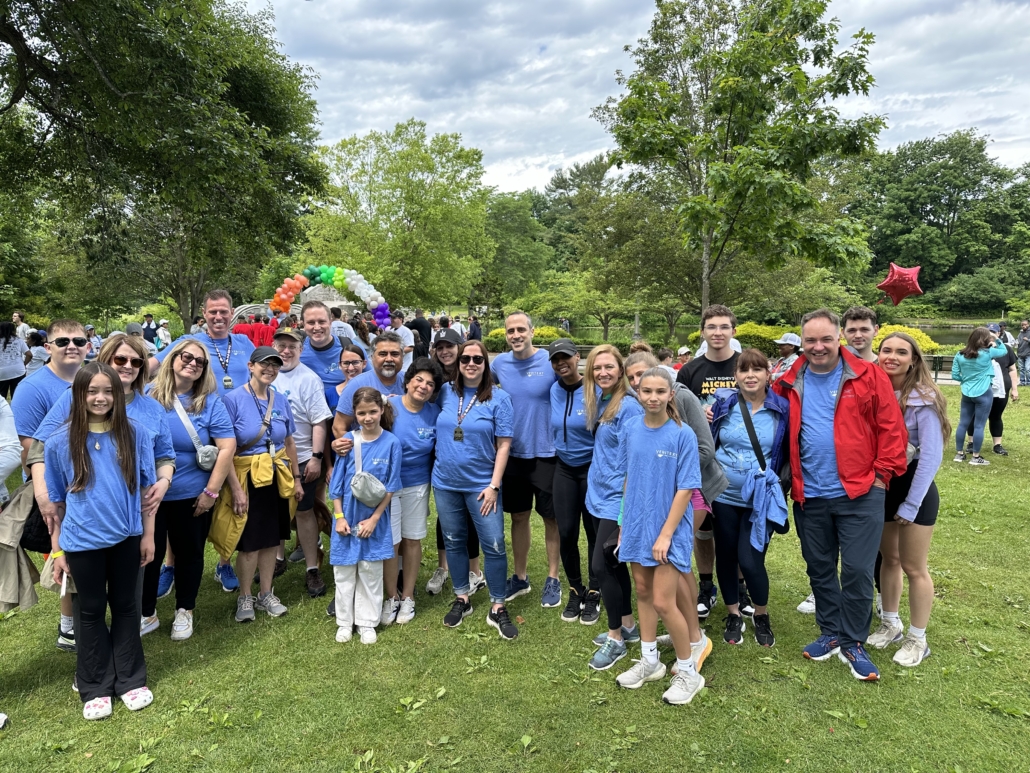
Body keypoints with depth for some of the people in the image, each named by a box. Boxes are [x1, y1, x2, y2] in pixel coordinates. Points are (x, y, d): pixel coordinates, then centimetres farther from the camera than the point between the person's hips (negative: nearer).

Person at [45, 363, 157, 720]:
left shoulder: (134, 433, -5)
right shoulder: (61, 442, -6)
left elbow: (145, 487, 1)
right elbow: (56, 500, 1)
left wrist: (148, 534, 2)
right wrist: (57, 549, 2)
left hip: (126, 537, 1)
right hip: (83, 542, -1)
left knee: (125, 606, 14)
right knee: (92, 610, 14)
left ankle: (130, 679, 29)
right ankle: (95, 687, 28)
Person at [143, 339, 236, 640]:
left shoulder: (210, 402, -7)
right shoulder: (148, 395, -4)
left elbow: (227, 447, -9)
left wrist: (211, 491, -11)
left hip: (192, 496, 0)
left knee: (189, 553, 15)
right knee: (149, 554, 11)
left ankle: (184, 612, 36)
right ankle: (147, 613, 33)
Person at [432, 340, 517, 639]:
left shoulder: (498, 398, -7)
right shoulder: (446, 393, 2)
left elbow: (503, 445, -8)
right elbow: (438, 431, 17)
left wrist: (494, 485, -12)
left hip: (481, 485, -3)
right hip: (445, 482, 4)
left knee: (494, 545, -2)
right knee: (453, 542, 14)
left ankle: (498, 608, 14)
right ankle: (461, 599, 32)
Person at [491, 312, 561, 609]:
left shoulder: (551, 361, -12)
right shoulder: (499, 363, -1)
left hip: (546, 453, -3)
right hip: (514, 453, 4)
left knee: (551, 517, 9)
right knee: (519, 516, 15)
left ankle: (553, 579, 26)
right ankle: (520, 577, 31)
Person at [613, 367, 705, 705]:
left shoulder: (683, 435, -14)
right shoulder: (632, 428, -1)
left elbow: (686, 489, -13)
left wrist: (666, 534, -16)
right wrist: (624, 522, 8)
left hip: (669, 528, -5)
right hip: (637, 525, 5)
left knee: (663, 603, -3)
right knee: (643, 592, 16)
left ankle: (688, 671, 18)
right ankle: (649, 661, 34)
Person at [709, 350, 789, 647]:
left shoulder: (781, 409, -5)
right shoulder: (724, 403, -1)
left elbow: (789, 453, 3)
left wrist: (779, 483, -6)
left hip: (760, 499, -2)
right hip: (724, 495, 2)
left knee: (750, 560, -6)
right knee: (725, 556, 10)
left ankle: (761, 616, 22)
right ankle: (733, 615, 31)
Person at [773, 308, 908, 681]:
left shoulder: (868, 377, -5)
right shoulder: (790, 383, 2)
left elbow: (891, 428, -5)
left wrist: (882, 473, -8)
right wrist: (786, 478, 3)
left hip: (860, 493, -3)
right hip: (810, 497, 3)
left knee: (857, 571, 2)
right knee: (819, 569, 15)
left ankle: (853, 644, 21)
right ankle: (831, 634, 32)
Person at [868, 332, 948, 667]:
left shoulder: (923, 399, -15)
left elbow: (931, 456, -17)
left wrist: (911, 504, -15)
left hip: (914, 488, -5)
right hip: (880, 487, 5)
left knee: (913, 567, 6)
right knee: (888, 559, 18)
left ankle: (917, 639, 22)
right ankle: (890, 624, 34)